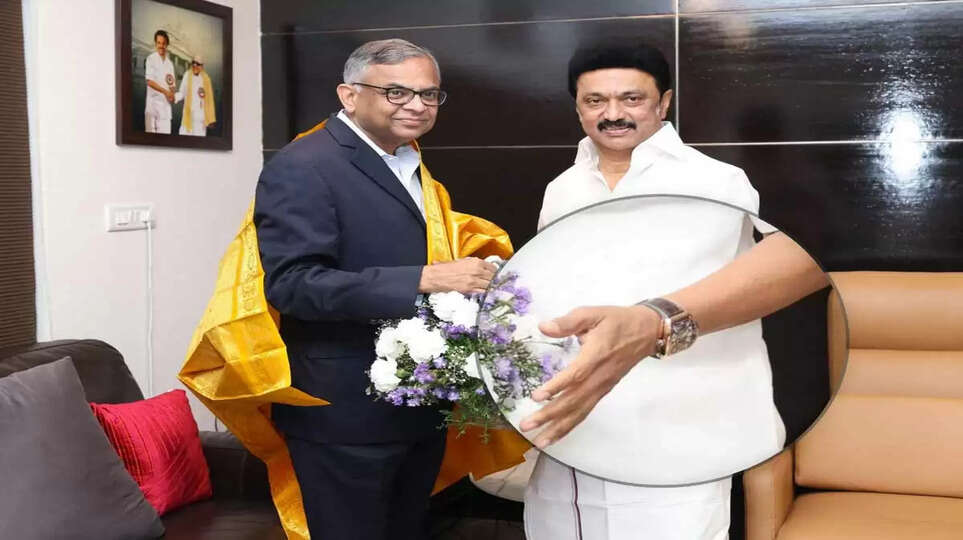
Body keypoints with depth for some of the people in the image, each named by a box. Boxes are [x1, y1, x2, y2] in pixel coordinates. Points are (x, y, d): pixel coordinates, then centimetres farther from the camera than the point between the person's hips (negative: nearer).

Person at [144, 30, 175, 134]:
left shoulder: (169, 63, 15)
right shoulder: (151, 59, -2)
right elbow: (149, 81, -11)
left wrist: (172, 95, -5)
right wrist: (165, 91, -17)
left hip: (166, 103, 5)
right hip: (153, 101, -5)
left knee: (165, 133, 0)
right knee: (151, 133, -4)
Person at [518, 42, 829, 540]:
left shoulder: (713, 182, -9)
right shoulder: (560, 191, 9)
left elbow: (807, 251, -28)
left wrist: (656, 323, -43)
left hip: (671, 459, -5)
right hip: (561, 446, 5)